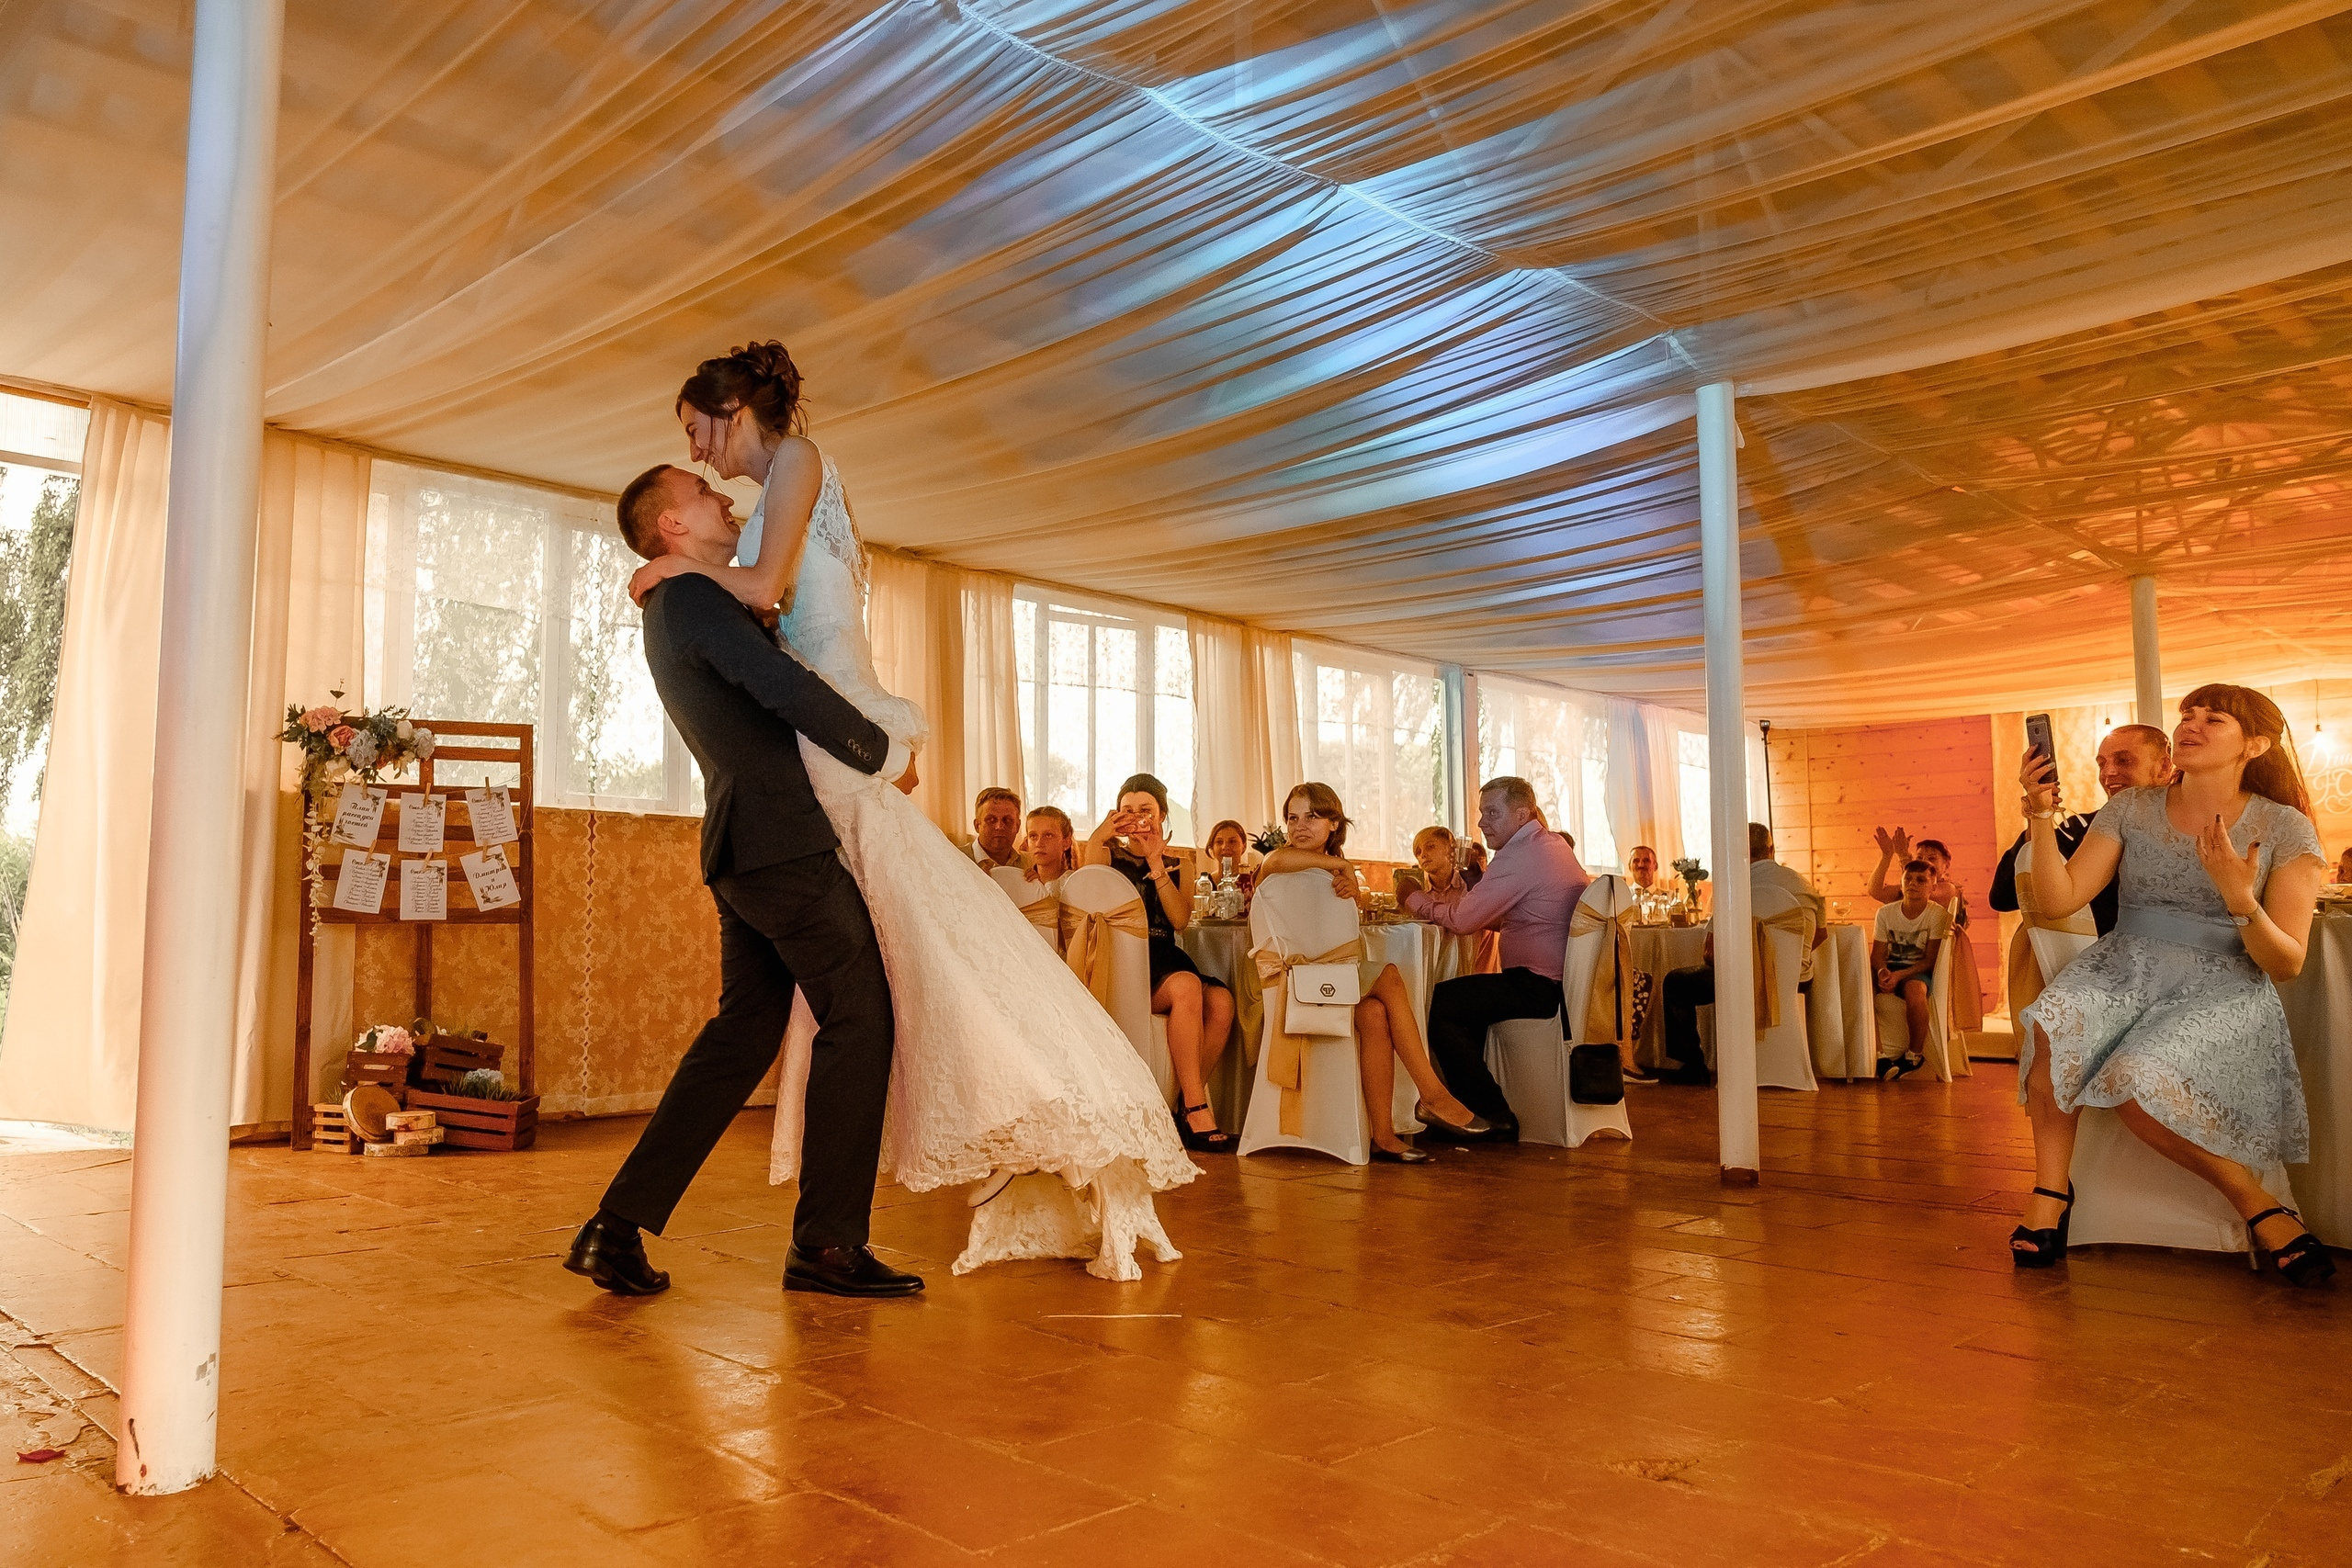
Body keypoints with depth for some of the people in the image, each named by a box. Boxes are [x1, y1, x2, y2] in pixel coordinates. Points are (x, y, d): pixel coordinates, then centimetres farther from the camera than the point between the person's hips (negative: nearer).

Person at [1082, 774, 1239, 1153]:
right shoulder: (1107, 854, 12)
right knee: (1187, 986, -34)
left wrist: (1156, 862, -4)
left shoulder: (1177, 865, 20)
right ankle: (1198, 1113, -32)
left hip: (1166, 959, 4)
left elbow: (1180, 919, 2)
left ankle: (1184, 1110, -16)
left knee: (1220, 1001, -27)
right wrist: (1097, 838, -13)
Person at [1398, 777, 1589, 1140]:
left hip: (1541, 987, -11)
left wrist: (1417, 901, -1)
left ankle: (1493, 1118, -2)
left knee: (1438, 1004, -10)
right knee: (1464, 995, 24)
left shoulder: (1518, 856, -17)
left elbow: (1464, 919, -18)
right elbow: (1502, 917, 18)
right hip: (1562, 980, 11)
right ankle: (1469, 1105, 29)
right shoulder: (1552, 844, 16)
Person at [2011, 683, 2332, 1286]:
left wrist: (2239, 898, -23)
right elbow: (2057, 901, -2)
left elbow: (2286, 965, -5)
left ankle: (2256, 1202, -7)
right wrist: (2043, 815, -12)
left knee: (2137, 1078, -32)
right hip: (2123, 969, 3)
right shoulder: (2130, 809, 6)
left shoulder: (2284, 828, 0)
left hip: (2223, 989, -2)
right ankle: (2050, 1189, -15)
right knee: (2050, 1028, -32)